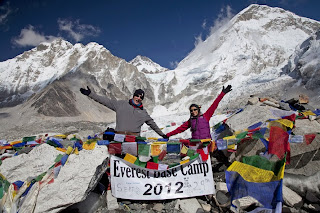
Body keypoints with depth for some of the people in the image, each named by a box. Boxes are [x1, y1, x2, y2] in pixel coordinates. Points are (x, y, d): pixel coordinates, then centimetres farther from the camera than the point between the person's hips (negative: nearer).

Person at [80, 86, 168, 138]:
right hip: (119, 136, -1)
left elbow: (152, 124, 31)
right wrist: (90, 94, 9)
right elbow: (106, 101, 13)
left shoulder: (143, 112, 21)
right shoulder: (121, 104, 15)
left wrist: (162, 134, 35)